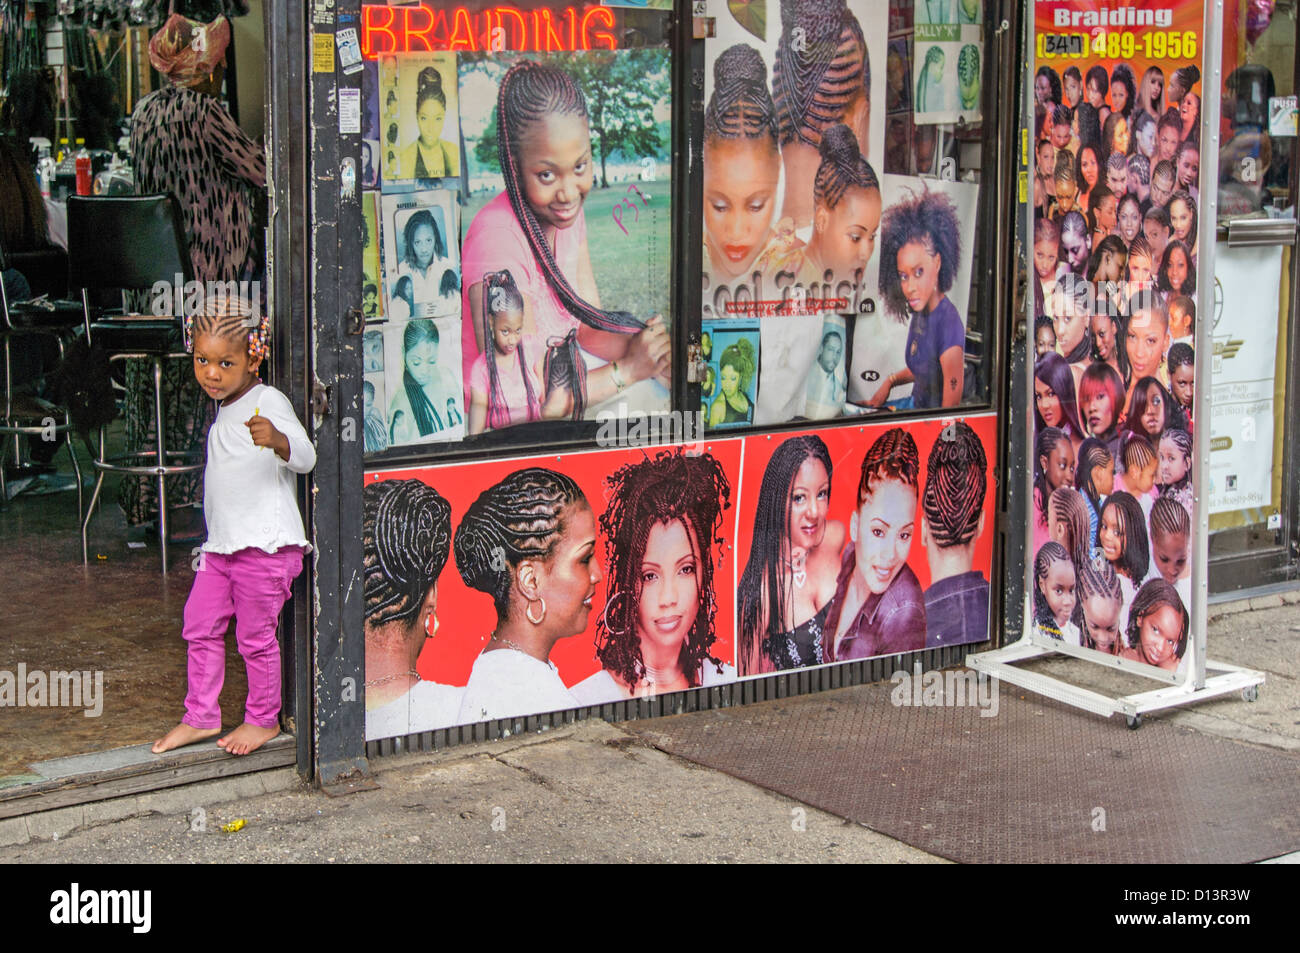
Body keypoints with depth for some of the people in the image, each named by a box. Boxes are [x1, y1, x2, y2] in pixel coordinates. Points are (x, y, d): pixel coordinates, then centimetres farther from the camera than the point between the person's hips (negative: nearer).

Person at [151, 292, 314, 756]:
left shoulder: (268, 403, -12)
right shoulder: (225, 409, 15)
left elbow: (304, 457, -27)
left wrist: (276, 439, -48)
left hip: (265, 546, -9)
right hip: (222, 544, 9)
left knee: (256, 636, 0)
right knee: (200, 627, 11)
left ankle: (263, 719, 17)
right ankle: (200, 717, 22)